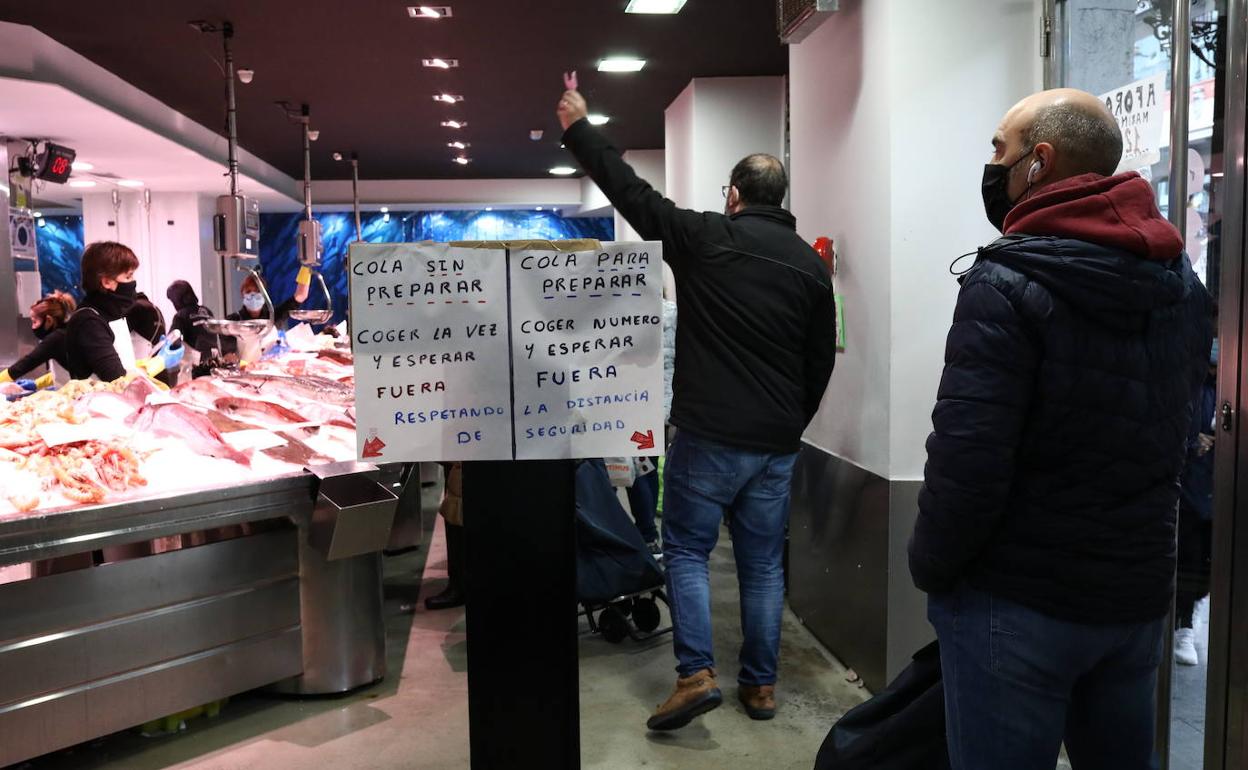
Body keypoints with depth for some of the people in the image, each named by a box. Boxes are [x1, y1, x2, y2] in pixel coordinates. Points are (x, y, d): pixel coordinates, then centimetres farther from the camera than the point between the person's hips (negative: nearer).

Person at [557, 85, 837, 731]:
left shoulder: (706, 236, -7)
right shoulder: (810, 263, 8)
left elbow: (631, 192, 1)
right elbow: (821, 361, 12)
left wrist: (579, 129, 14)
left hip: (710, 433, -5)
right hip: (777, 441, 5)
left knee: (687, 549, 9)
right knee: (763, 562, 13)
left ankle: (696, 673, 1)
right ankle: (760, 684, 21)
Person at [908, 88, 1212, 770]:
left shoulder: (1008, 284, -18)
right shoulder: (1181, 279, 7)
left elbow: (966, 457, -22)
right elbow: (1171, 430, 13)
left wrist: (929, 565, -8)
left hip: (1017, 601, -7)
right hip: (1141, 592, 8)